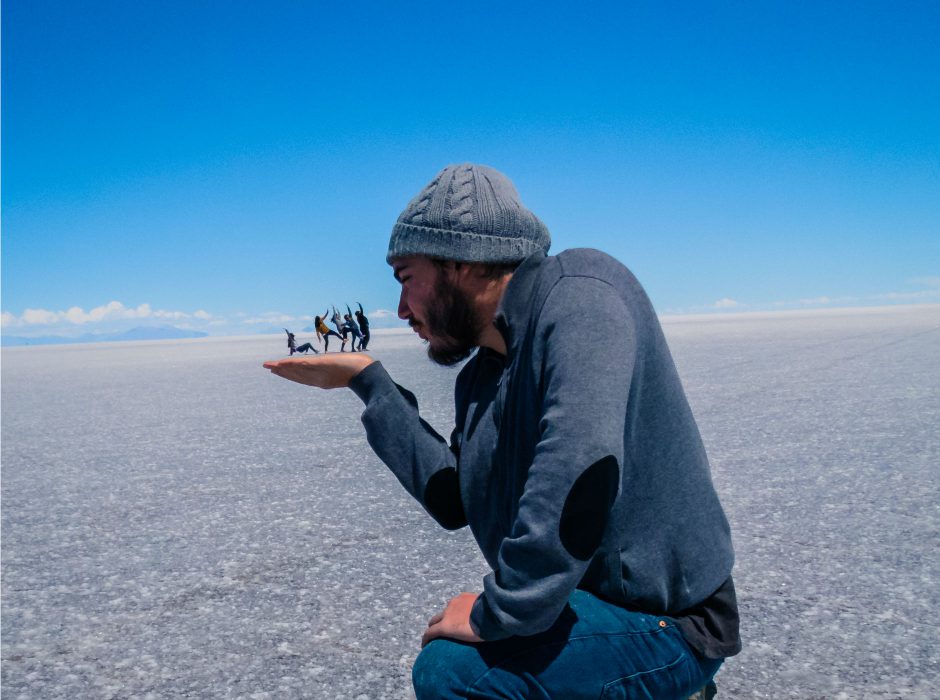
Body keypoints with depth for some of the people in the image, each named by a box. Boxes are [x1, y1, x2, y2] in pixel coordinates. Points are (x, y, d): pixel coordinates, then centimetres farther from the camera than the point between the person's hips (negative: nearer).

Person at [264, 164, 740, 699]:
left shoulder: (579, 292, -20)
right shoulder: (480, 377, 8)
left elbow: (580, 469, -33)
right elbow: (454, 499, 8)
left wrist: (498, 611, -25)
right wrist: (368, 380, 9)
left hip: (667, 626, -9)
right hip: (595, 601, 9)